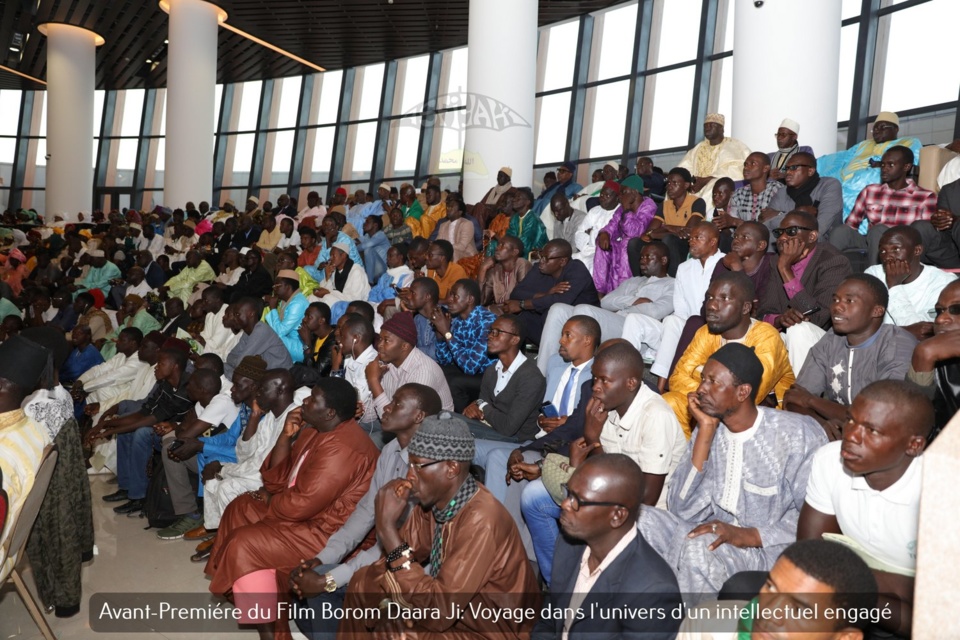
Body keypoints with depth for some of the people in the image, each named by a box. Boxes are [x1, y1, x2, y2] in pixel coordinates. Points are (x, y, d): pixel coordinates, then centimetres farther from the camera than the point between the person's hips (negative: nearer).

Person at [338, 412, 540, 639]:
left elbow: (438, 612, -33)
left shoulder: (481, 520, -31)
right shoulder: (433, 498, -7)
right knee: (364, 583, 7)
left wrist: (388, 530, -32)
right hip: (455, 608, 8)